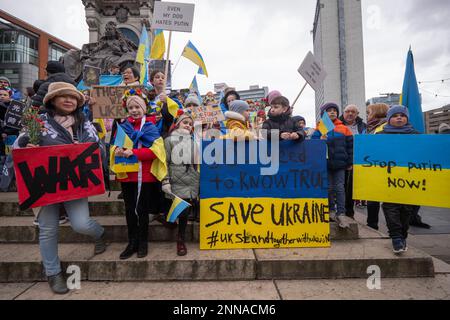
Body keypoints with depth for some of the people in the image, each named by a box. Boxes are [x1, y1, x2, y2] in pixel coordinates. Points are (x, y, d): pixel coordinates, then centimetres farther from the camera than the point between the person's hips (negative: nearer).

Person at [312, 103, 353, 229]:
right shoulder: (319, 129, 1)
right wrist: (320, 140, -24)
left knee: (340, 188, 1)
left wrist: (350, 162, 4)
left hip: (340, 163, 1)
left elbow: (350, 146, 7)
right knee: (329, 188, 9)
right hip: (326, 163, 0)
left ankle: (341, 213, 5)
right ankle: (331, 209, 26)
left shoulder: (344, 129, 5)